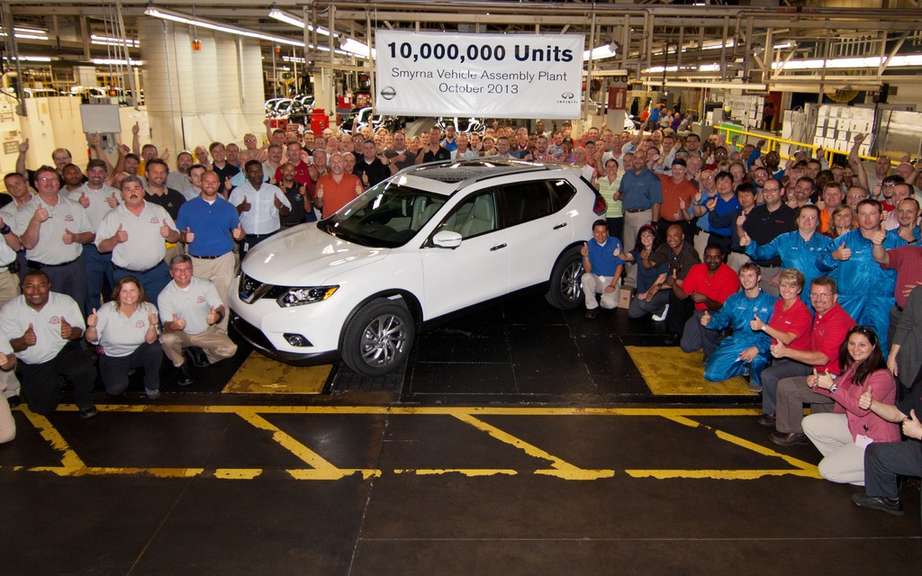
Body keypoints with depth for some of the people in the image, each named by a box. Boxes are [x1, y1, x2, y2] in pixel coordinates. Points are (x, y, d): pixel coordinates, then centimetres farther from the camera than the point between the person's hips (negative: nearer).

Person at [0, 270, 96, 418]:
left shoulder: (66, 301, -12)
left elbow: (80, 330, -5)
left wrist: (71, 332, -31)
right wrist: (23, 341, -31)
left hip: (64, 352, -1)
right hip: (32, 365, 1)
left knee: (85, 370, -32)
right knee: (42, 407, -6)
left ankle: (84, 403, 0)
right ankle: (55, 383, 28)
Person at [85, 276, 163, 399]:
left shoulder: (149, 309, -14)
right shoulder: (107, 309, -15)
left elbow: (150, 340, -19)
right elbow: (91, 339, -12)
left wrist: (152, 325, -39)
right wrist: (92, 327, -33)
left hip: (137, 353, 1)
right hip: (112, 357, -1)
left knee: (155, 348, -31)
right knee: (115, 389, -24)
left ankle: (151, 386, -5)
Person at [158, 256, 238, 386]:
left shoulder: (206, 285, -11)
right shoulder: (165, 295, -13)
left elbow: (220, 308, -10)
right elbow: (166, 325, -15)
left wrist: (216, 316, -36)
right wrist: (173, 325, -41)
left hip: (207, 331, 1)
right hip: (182, 335, 0)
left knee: (230, 349, -22)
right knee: (166, 339, -32)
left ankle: (204, 352, 12)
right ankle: (182, 367, -2)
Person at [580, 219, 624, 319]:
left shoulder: (615, 242, -8)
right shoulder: (589, 244, -6)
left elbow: (620, 265, -7)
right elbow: (588, 270, -9)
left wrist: (612, 285, -15)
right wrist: (585, 256, -28)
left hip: (612, 279, -2)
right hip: (596, 279, 2)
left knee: (610, 304, -27)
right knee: (586, 277, -33)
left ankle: (604, 300, 12)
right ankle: (592, 306, -11)